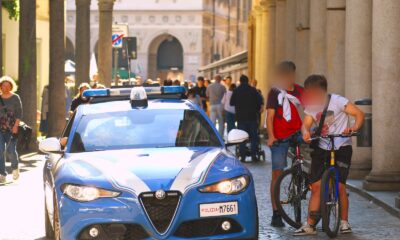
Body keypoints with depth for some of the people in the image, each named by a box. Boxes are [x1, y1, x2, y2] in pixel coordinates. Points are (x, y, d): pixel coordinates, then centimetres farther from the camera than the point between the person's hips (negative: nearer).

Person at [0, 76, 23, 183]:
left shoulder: (15, 98, 2)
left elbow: (19, 113, -1)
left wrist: (16, 126, -11)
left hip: (12, 129, -2)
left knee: (11, 150, -6)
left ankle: (15, 168, 24)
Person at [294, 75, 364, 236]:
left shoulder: (337, 101, -11)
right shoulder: (311, 106, 7)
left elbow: (359, 114, -14)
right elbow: (306, 124, -3)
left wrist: (354, 128, -32)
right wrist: (305, 132, -26)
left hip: (342, 148, -5)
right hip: (322, 149, 5)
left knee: (340, 186, -10)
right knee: (316, 186, -1)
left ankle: (344, 222, 9)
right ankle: (310, 225, 3)